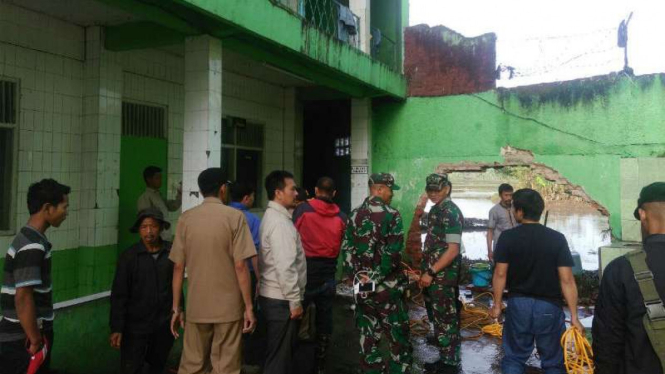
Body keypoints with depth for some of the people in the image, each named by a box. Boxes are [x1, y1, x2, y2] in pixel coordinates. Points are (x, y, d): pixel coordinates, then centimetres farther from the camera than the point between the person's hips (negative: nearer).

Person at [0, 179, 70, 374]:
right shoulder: (32, 246, -21)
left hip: (21, 337, 9)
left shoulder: (29, 238, 10)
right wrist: (36, 341, -18)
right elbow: (23, 299, -25)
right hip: (23, 342, -9)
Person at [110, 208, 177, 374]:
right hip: (135, 326, -1)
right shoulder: (129, 256, -7)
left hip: (164, 325, 2)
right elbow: (119, 295, -6)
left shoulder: (172, 252, -6)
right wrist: (116, 328, -9)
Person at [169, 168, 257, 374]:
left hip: (196, 307, 3)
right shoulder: (234, 217, -7)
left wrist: (176, 307, 10)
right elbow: (240, 266, -11)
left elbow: (178, 267, 2)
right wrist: (249, 307, -5)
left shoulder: (185, 218, 1)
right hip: (229, 307, -3)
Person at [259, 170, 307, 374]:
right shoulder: (280, 222, -19)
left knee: (281, 352, 19)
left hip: (275, 296, 10)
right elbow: (285, 267, -24)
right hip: (281, 299, -10)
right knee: (279, 357, 2)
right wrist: (295, 301, -18)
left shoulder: (273, 216, 13)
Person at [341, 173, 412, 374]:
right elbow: (393, 253, -18)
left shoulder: (354, 215, 6)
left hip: (362, 286, 5)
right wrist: (377, 276, -11)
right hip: (389, 287, -5)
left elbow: (346, 249, 3)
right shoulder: (391, 215, -10)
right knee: (398, 335, 8)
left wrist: (356, 276, 2)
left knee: (368, 335, 12)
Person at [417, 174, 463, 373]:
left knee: (446, 320, 1)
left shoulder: (451, 212, -16)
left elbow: (453, 250, -21)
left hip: (444, 276, -9)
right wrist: (426, 271, 15)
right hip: (433, 274, 9)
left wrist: (431, 272, -21)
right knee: (438, 319, 17)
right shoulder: (436, 209, 13)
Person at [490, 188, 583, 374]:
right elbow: (567, 280, -10)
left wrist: (497, 305, 4)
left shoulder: (507, 237, -8)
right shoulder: (557, 239, -7)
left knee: (514, 358, 13)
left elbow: (500, 274, -7)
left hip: (518, 304, 0)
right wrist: (574, 316, -5)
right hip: (549, 307, 0)